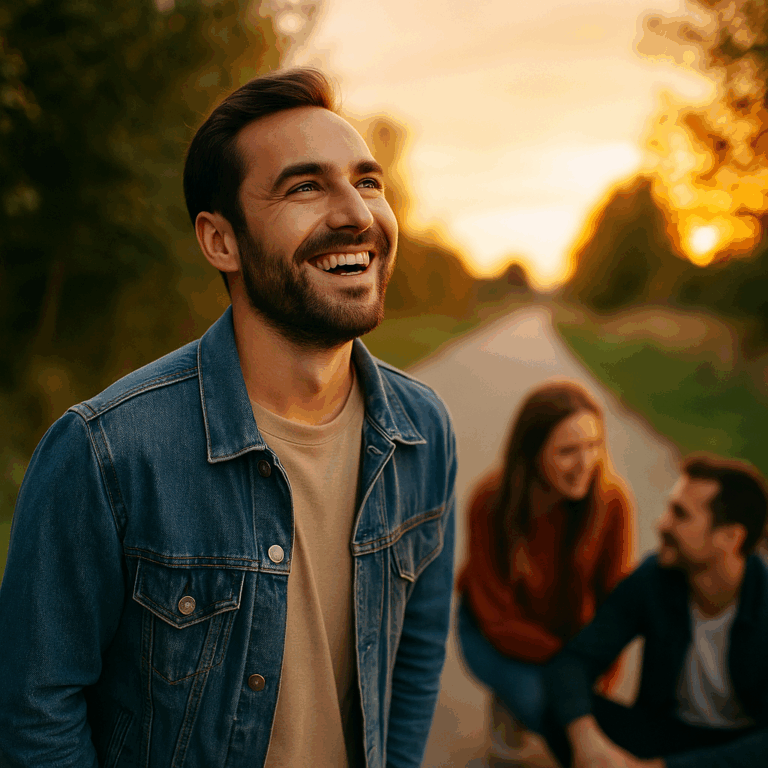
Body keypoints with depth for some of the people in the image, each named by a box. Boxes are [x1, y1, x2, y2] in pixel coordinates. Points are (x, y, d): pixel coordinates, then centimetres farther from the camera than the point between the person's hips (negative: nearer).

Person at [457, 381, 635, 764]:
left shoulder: (612, 501, -23)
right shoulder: (491, 502, -29)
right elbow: (498, 620, -21)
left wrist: (600, 683, -15)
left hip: (572, 630, 3)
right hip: (493, 634, -3)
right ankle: (506, 701, 7)